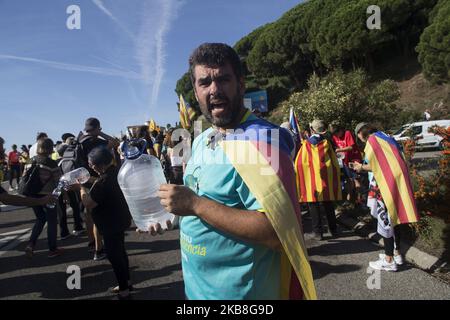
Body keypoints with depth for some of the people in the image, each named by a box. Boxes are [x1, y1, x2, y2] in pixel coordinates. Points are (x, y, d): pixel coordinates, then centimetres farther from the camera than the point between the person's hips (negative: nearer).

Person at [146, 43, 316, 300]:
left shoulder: (259, 140, -23)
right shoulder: (201, 141, 4)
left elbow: (277, 232, -30)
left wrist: (195, 204, -28)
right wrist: (170, 212, 1)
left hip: (240, 290, -7)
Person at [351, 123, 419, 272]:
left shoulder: (372, 140, -9)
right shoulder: (385, 138, 18)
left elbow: (375, 166, -14)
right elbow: (386, 163, 17)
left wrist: (361, 167, 3)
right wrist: (364, 166, 16)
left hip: (385, 184, -9)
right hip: (396, 180, 9)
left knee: (385, 218, -2)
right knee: (393, 217, 17)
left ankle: (389, 261, 6)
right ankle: (396, 253, 27)